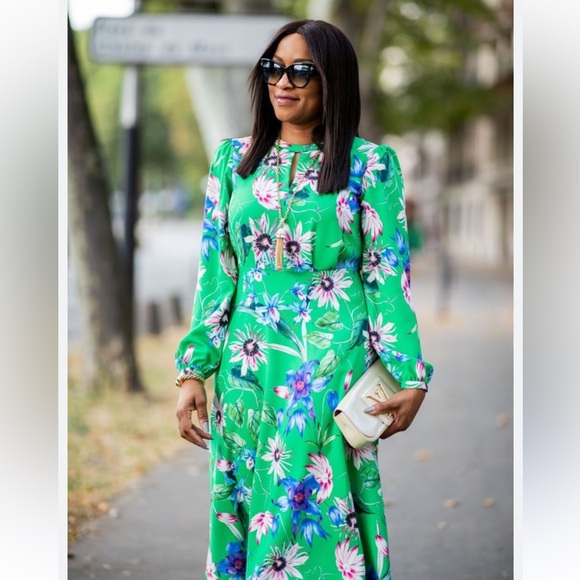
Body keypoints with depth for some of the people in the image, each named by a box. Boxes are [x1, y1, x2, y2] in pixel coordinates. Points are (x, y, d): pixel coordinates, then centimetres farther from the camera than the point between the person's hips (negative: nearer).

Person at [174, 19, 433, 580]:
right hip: (247, 373, 3)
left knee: (322, 514, -2)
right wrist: (193, 371, 3)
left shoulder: (370, 164, -1)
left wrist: (409, 378, -6)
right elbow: (215, 276, 8)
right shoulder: (233, 160, 8)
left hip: (334, 371, -3)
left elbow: (388, 277, -2)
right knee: (245, 513, 9)